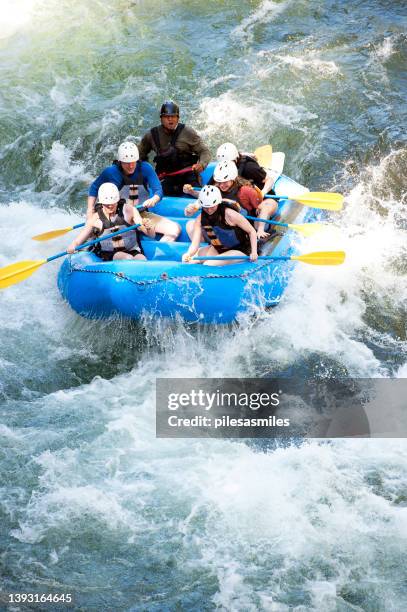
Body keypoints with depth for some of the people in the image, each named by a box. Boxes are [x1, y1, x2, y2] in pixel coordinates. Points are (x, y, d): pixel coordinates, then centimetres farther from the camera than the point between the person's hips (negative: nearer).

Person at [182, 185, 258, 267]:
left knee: (208, 264, -27)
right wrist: (189, 254, -37)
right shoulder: (200, 220, -9)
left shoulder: (230, 214, -23)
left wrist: (254, 252, -25)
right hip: (217, 250, 6)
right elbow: (195, 244, -15)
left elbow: (252, 231, -15)